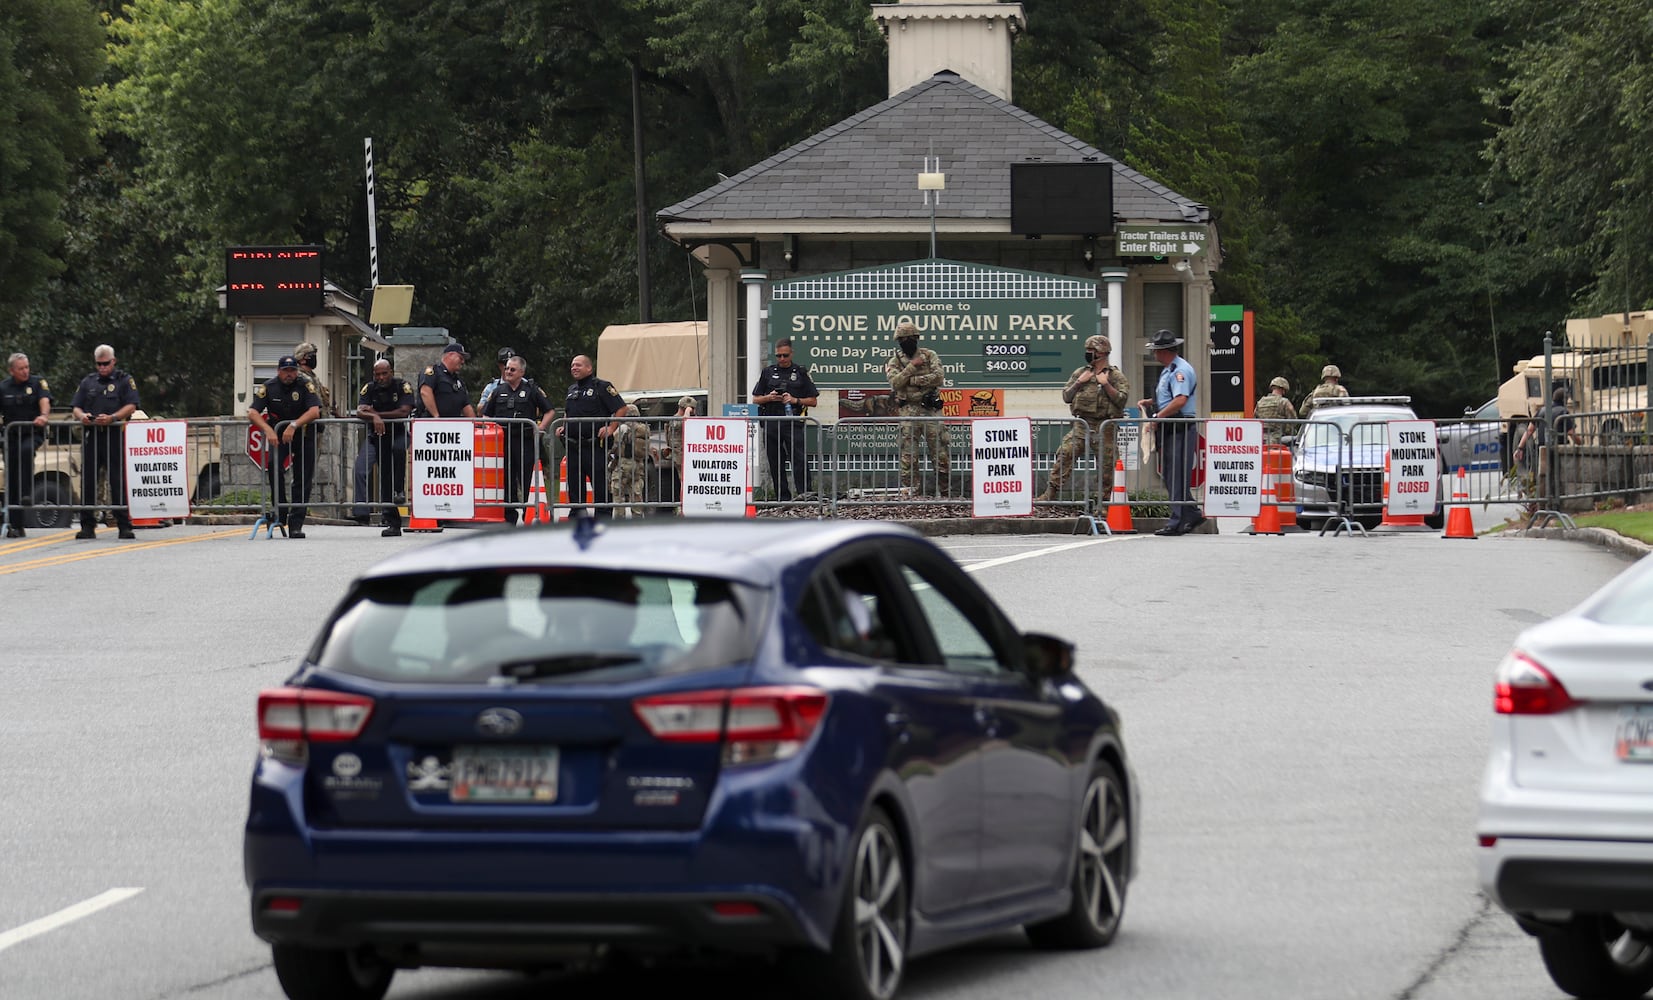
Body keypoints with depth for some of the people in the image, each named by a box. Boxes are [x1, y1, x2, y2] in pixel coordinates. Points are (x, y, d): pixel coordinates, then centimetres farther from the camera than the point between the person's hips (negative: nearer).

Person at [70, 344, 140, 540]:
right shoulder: (88, 382, 19)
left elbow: (131, 406, -4)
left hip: (115, 436, -4)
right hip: (91, 436, 4)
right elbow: (76, 407, 15)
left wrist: (112, 418, -19)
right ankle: (87, 525, 6)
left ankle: (124, 526, -4)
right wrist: (82, 416, -9)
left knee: (118, 482, -6)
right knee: (87, 482, 1)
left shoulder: (125, 380, 7)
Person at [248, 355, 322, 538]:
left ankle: (295, 524, 0)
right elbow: (252, 413, -15)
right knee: (274, 464, -27)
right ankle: (280, 511, -19)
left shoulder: (305, 386, -11)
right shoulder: (269, 388, -7)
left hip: (303, 435, 0)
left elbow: (315, 411, -24)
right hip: (278, 435, 0)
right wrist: (267, 430, -32)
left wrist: (294, 426, -36)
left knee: (303, 480, -4)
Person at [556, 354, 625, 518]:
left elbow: (621, 409, -7)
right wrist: (562, 427, 15)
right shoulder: (572, 389, 19)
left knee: (600, 485, -7)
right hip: (573, 447, 7)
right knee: (574, 486, 9)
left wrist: (610, 428, -15)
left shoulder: (601, 387, -4)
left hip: (594, 446, -7)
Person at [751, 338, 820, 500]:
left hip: (793, 424, -3)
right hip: (771, 424, 3)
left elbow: (812, 401, 8)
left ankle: (805, 496, -15)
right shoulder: (768, 373, 15)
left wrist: (795, 400, -8)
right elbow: (755, 399, 15)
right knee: (776, 464, 4)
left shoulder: (801, 373, 9)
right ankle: (782, 498, 9)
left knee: (800, 461, -14)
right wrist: (769, 398, -5)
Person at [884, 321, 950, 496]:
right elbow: (895, 382, -9)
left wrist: (912, 380, -11)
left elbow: (939, 376, -8)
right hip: (908, 411, 0)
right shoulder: (895, 361, 7)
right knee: (908, 453, -3)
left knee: (939, 452, 0)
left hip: (931, 408, 0)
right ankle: (909, 489, 1)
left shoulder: (929, 355, 6)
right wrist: (912, 366, -15)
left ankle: (947, 491, 6)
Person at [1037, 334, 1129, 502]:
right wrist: (1079, 382, -1)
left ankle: (1104, 500, 12)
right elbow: (1066, 397, 12)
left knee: (1106, 465, 1)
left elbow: (1121, 399, -9)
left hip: (1103, 428, -3)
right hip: (1081, 425, 3)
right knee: (1064, 455, -12)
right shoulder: (1080, 372, 14)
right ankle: (1049, 495, -14)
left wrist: (1106, 384, -13)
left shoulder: (1116, 376, 2)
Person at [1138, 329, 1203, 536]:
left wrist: (1157, 417, -20)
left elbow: (1180, 400, -24)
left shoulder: (1180, 370, -13)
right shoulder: (1168, 370, 20)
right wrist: (1150, 403, 14)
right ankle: (1192, 515, 17)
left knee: (1178, 478, -9)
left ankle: (1176, 522, -9)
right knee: (1169, 476, 11)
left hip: (1181, 428, -11)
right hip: (1169, 428, 11)